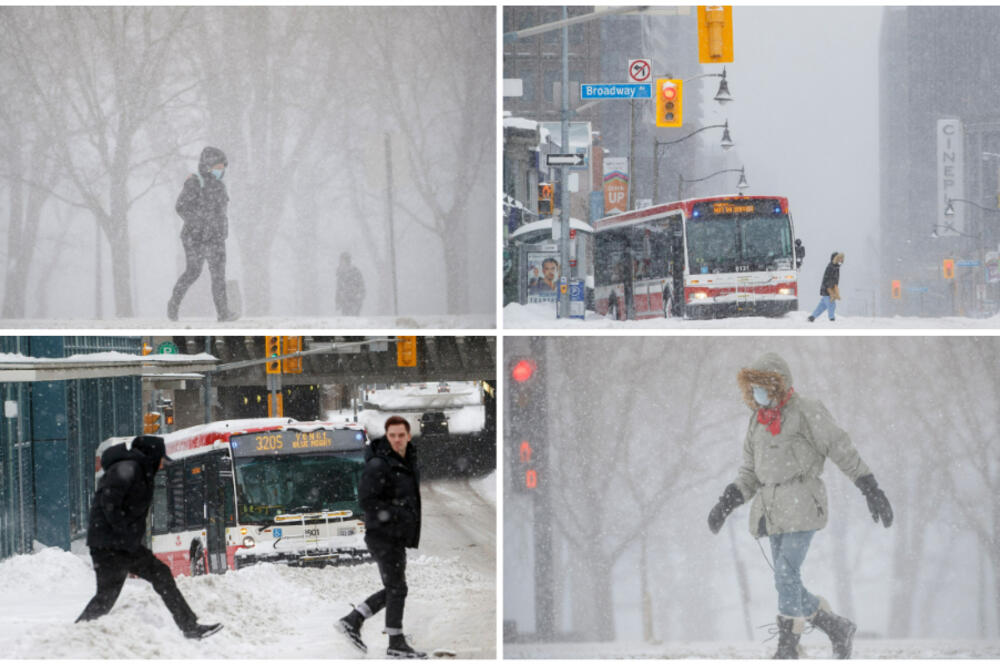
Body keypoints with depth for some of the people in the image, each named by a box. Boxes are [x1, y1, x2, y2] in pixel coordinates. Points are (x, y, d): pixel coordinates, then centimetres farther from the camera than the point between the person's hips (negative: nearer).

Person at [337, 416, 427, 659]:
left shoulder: (409, 461, 11)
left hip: (397, 537, 9)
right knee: (396, 588, -4)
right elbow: (367, 500, -21)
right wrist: (397, 513, -23)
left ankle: (352, 621, 21)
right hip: (383, 535, -9)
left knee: (392, 589, 14)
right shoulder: (378, 465, -17)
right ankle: (396, 644, 5)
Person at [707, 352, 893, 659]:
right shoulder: (758, 421, 15)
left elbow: (844, 452, -7)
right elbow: (750, 472, 18)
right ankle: (837, 628, 20)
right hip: (773, 509, 7)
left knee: (786, 575, -16)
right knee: (788, 585, 5)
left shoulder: (807, 412, -6)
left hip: (803, 504, -7)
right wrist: (726, 504, 4)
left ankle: (787, 651, -10)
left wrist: (871, 490, -12)